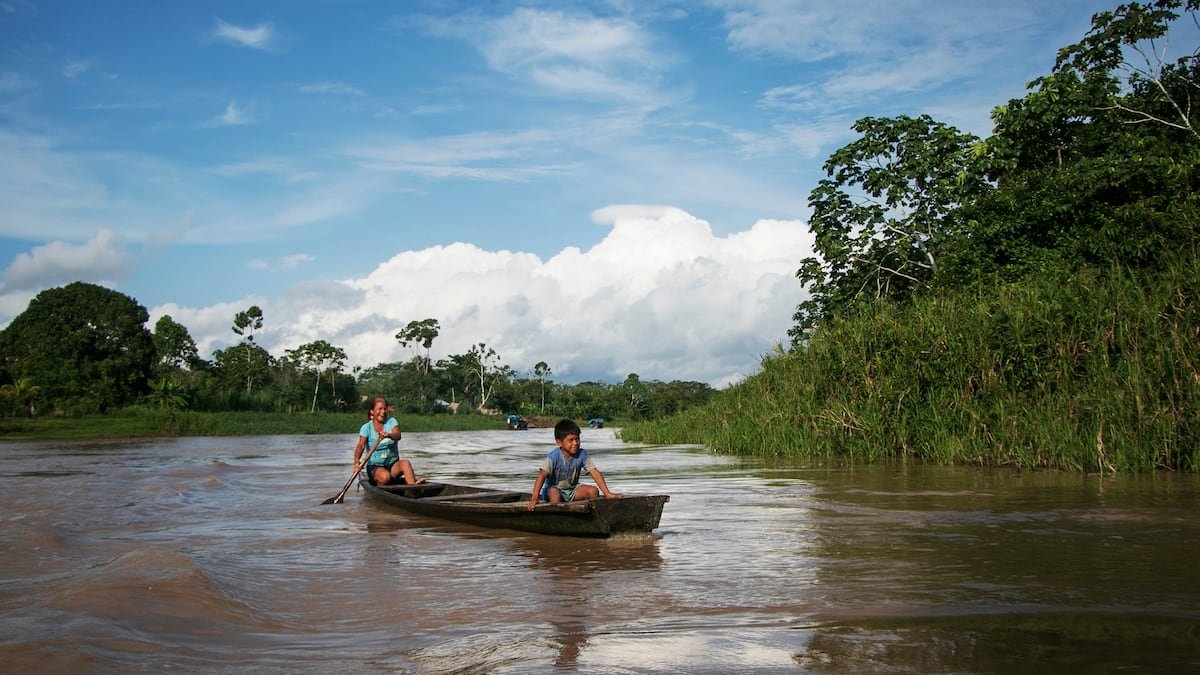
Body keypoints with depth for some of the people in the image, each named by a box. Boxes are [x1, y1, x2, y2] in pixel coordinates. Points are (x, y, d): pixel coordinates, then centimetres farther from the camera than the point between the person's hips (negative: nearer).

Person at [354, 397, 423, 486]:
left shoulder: (391, 421, 4)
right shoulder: (366, 428, -2)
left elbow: (398, 435, -17)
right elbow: (361, 445, -18)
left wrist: (389, 435, -42)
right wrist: (357, 460, -39)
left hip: (393, 465, 2)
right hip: (375, 467, -2)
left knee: (406, 463, -30)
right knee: (385, 476, -35)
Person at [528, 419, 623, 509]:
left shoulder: (582, 454, -11)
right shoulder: (554, 456, -23)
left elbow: (595, 473, -14)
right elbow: (542, 475, -33)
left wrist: (608, 494, -23)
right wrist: (534, 498, -45)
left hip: (572, 489, 4)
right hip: (554, 489, -4)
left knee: (593, 491, -19)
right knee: (554, 492, -37)